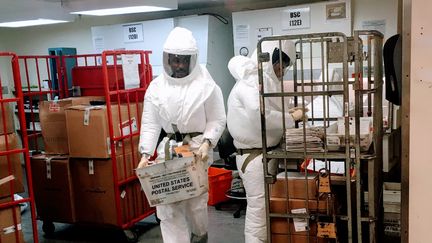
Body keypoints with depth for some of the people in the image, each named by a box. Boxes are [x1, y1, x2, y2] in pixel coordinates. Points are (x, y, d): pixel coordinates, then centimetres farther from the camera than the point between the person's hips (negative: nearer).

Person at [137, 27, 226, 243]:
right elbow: (150, 124, 1)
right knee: (168, 206, 1)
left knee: (196, 199, 10)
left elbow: (217, 120, -2)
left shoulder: (206, 85, -5)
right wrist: (146, 153, -9)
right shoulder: (156, 87, 1)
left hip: (197, 148, -2)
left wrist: (207, 143, -17)